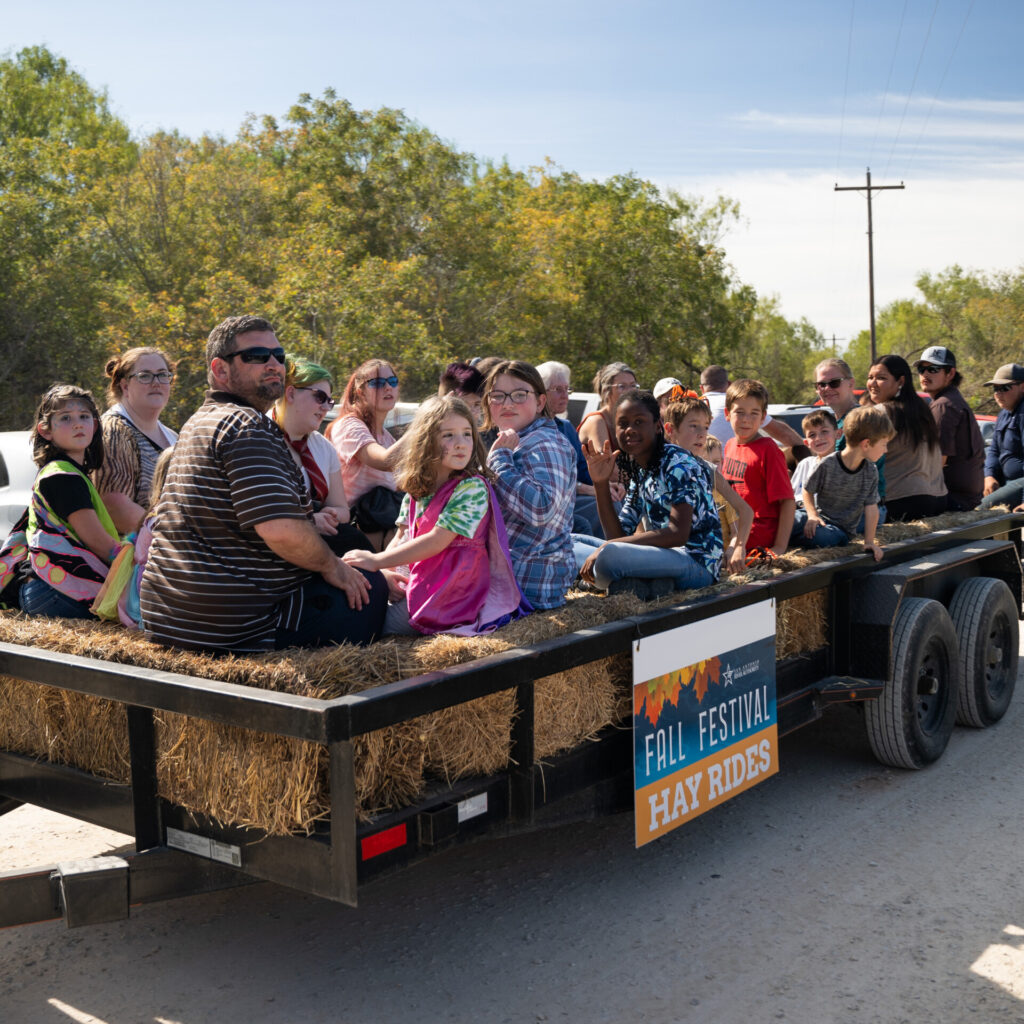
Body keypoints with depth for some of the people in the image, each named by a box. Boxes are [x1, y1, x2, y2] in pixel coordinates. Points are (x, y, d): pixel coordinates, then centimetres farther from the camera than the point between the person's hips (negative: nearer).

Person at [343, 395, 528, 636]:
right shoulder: (415, 490, 8)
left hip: (454, 593, -7)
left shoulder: (473, 488, -15)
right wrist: (385, 571, -9)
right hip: (421, 583, 7)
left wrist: (378, 561, -16)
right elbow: (401, 538, 13)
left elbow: (437, 541, -19)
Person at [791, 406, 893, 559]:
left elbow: (871, 508, -3)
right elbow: (808, 491, -3)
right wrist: (813, 515, -19)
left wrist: (869, 542, -9)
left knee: (828, 538, -33)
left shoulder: (871, 472, -5)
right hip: (820, 516, -1)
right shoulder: (827, 465, -15)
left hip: (843, 528, 1)